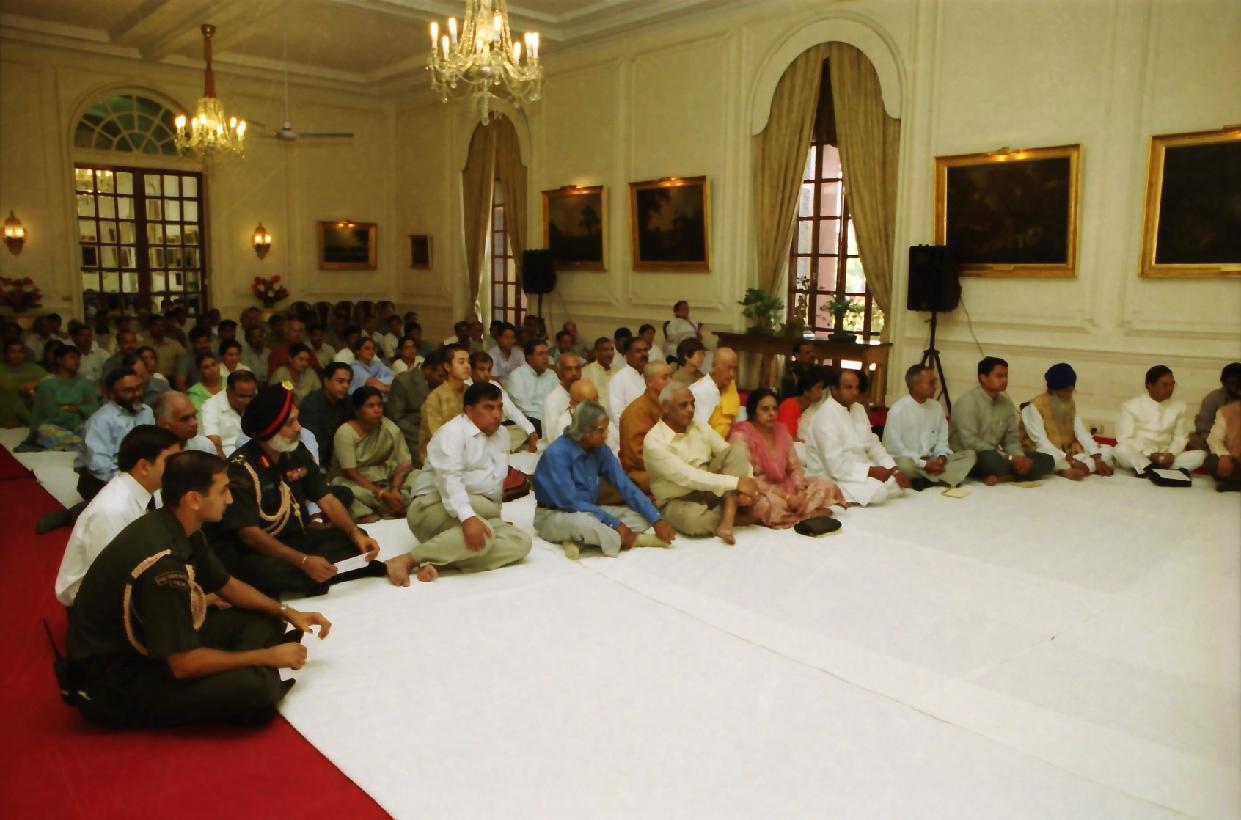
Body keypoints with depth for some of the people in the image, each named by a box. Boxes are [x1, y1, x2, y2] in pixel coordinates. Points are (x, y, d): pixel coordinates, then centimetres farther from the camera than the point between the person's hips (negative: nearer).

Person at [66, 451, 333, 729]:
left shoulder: (179, 529, -1)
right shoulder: (161, 561, -30)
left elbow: (228, 586, 16)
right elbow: (185, 664, -29)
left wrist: (287, 612, 4)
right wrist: (268, 656, -17)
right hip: (119, 682, -10)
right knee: (255, 688, -30)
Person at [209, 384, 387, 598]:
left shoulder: (298, 453, 1)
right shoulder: (241, 468, -18)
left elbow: (326, 499, 3)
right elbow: (250, 534, -24)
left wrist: (355, 533, -15)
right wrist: (303, 561, -33)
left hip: (296, 539, 7)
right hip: (255, 552, -7)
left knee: (356, 539, -10)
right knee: (274, 571, -38)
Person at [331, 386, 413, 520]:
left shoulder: (390, 428, -6)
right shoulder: (345, 432, -15)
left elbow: (405, 464, -9)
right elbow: (351, 473, -19)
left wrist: (395, 489, -28)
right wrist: (382, 494, -27)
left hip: (380, 479, 4)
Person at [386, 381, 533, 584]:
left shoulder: (502, 435, 14)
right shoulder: (452, 432, -9)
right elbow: (450, 479, -24)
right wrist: (468, 518, -37)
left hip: (478, 511, 8)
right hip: (435, 505, -7)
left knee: (520, 542, -19)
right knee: (483, 534, -36)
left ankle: (437, 561, -30)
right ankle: (407, 560, -29)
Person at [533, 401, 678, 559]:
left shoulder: (600, 450, -4)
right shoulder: (557, 454, -23)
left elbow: (625, 486, -5)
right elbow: (571, 503, -26)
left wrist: (656, 520, -15)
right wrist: (616, 525, -27)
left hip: (589, 511, 8)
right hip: (554, 516, -7)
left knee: (641, 517, -8)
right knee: (583, 522, -41)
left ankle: (579, 542, -22)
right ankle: (635, 540, -17)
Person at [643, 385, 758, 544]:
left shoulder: (700, 427, 1)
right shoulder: (654, 441, -19)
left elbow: (736, 457, -2)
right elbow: (686, 477, -27)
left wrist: (745, 486, -22)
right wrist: (736, 482, -29)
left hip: (709, 490, 6)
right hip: (678, 501, -5)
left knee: (737, 450, -15)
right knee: (695, 520, -41)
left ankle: (726, 520, -26)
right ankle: (735, 516, -8)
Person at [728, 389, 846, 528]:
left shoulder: (781, 430, 7)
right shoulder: (741, 436, -14)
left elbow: (795, 467, 8)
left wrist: (800, 492, -13)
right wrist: (787, 497, -24)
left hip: (785, 487, 7)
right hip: (759, 494, -7)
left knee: (828, 486, -4)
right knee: (770, 504, -39)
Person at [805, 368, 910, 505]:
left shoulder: (858, 408, 8)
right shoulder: (826, 416, -21)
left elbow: (873, 444, 9)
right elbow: (836, 465, -26)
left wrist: (895, 470, -4)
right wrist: (871, 471, -23)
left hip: (859, 470, 9)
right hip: (832, 479, -9)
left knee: (898, 483, 1)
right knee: (877, 492, -27)